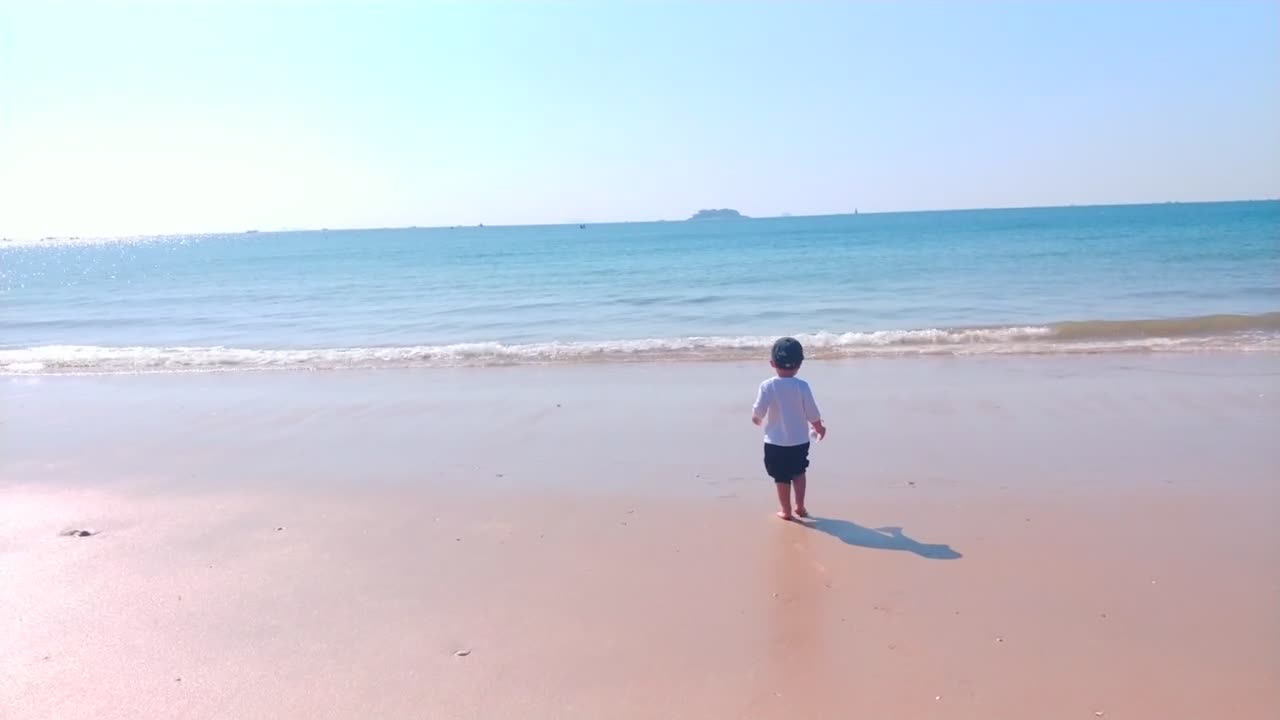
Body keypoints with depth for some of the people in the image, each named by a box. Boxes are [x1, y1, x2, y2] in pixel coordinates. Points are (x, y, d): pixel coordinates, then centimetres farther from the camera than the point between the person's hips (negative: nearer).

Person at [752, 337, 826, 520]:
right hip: (799, 441, 2)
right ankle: (800, 506, 24)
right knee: (799, 472, 24)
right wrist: (820, 428, 13)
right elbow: (812, 414, -6)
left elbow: (757, 413, -14)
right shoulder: (802, 386, -11)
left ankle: (786, 511, 19)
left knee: (782, 477, 12)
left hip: (775, 443, -2)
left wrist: (757, 420, 11)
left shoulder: (767, 386, -15)